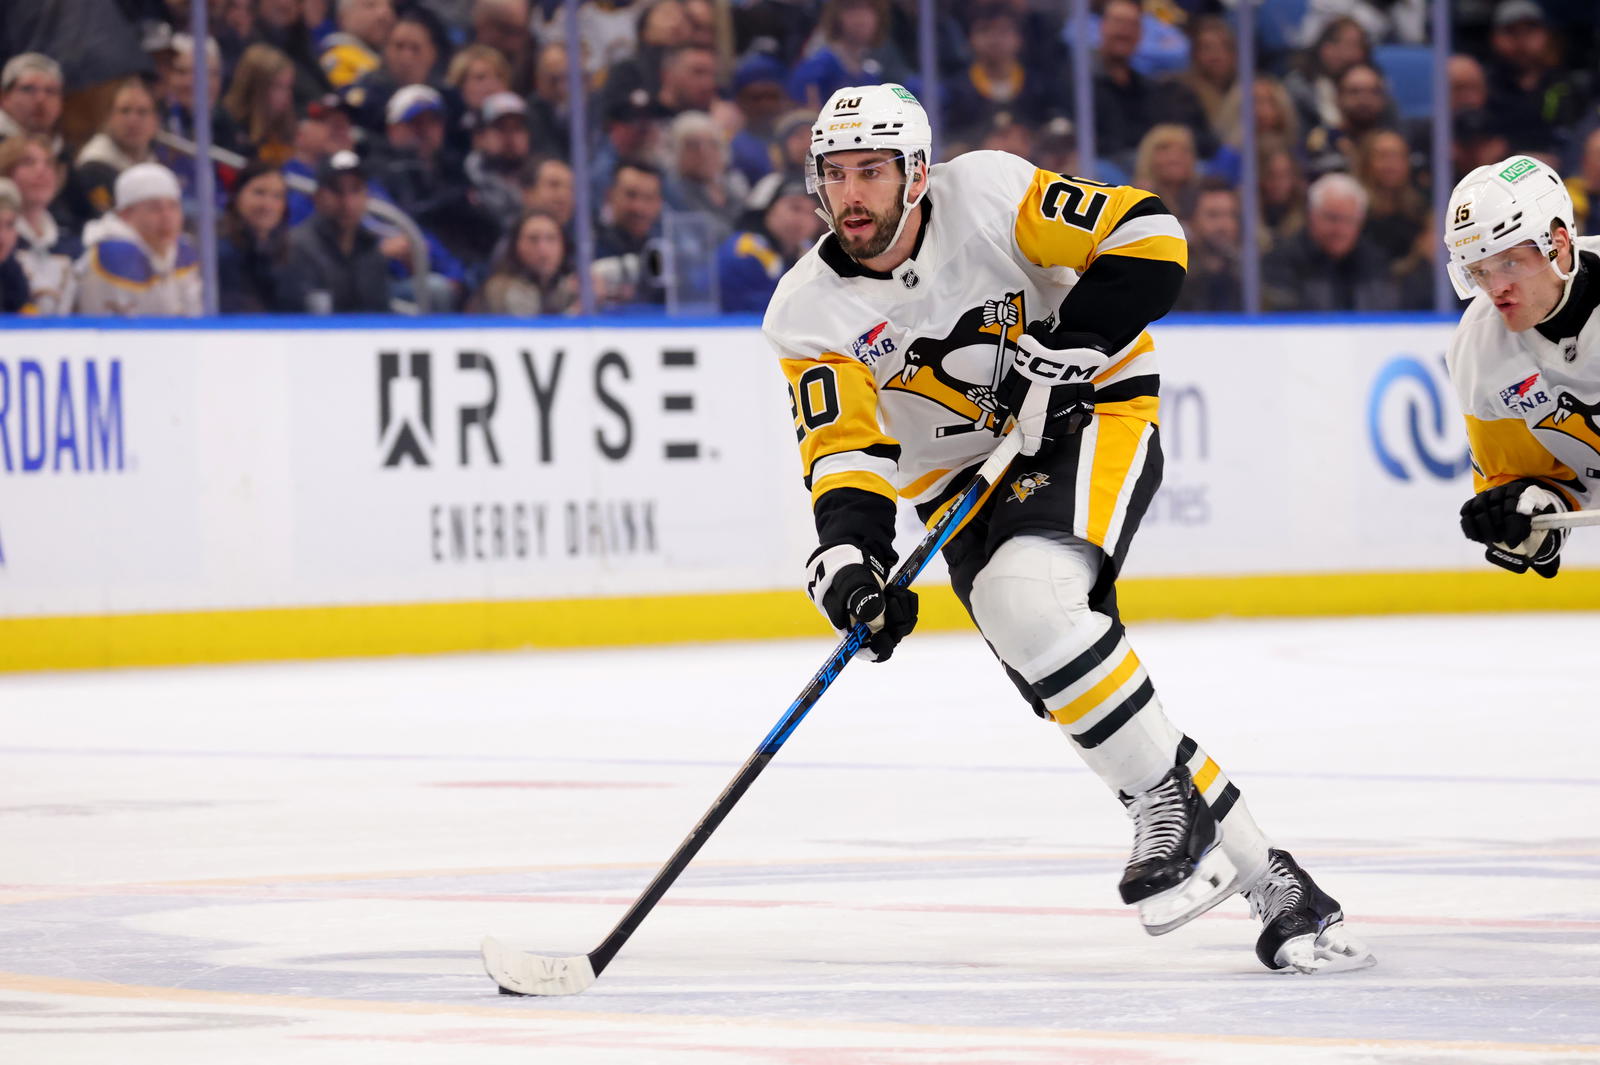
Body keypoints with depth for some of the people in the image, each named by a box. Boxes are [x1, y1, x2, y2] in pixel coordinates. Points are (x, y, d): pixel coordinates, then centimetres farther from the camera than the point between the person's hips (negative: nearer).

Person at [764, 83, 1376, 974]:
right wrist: (848, 550, -32)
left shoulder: (987, 194, -16)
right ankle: (1268, 880, -3)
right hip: (966, 485, 4)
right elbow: (845, 448, -13)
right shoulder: (809, 313, -6)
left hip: (1094, 411, -4)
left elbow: (1148, 236, -16)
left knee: (1029, 596, -31)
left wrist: (1062, 350, -25)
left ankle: (1169, 801, -15)